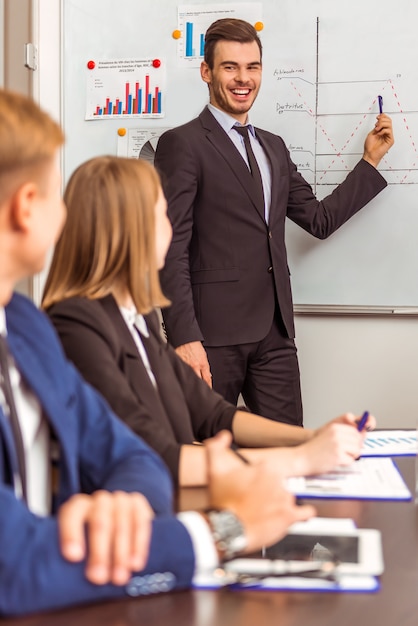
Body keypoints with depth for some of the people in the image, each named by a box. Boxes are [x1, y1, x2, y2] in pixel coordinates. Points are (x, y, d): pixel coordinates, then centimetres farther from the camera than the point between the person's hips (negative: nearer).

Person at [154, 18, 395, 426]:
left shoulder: (274, 147, 19)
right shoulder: (181, 144, -5)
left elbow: (320, 220, 22)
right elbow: (172, 250, -12)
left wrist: (370, 160, 20)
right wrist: (184, 338, -18)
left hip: (274, 332, 6)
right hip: (212, 332, -6)